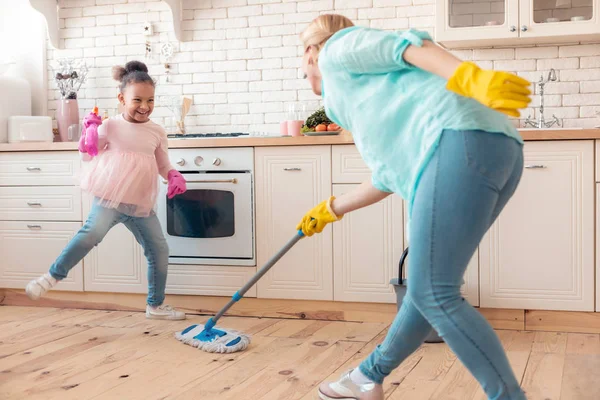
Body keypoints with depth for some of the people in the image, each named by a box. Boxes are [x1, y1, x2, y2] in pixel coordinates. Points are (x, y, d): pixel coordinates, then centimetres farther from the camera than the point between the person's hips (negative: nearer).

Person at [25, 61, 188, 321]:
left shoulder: (157, 132, 8)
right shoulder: (111, 126, -1)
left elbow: (163, 165, 18)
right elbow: (87, 155, 3)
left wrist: (175, 177, -2)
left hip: (141, 205, 4)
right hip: (110, 199, -4)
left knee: (159, 249, 5)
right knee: (94, 231, -30)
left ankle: (155, 305, 20)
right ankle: (53, 276, -18)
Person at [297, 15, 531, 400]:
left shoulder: (337, 49, 15)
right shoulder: (351, 98, 37)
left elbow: (405, 45, -4)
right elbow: (390, 175, 40)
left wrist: (470, 76, -22)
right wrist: (331, 210, 53)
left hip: (464, 141, -10)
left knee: (434, 295, -9)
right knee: (428, 288, 17)